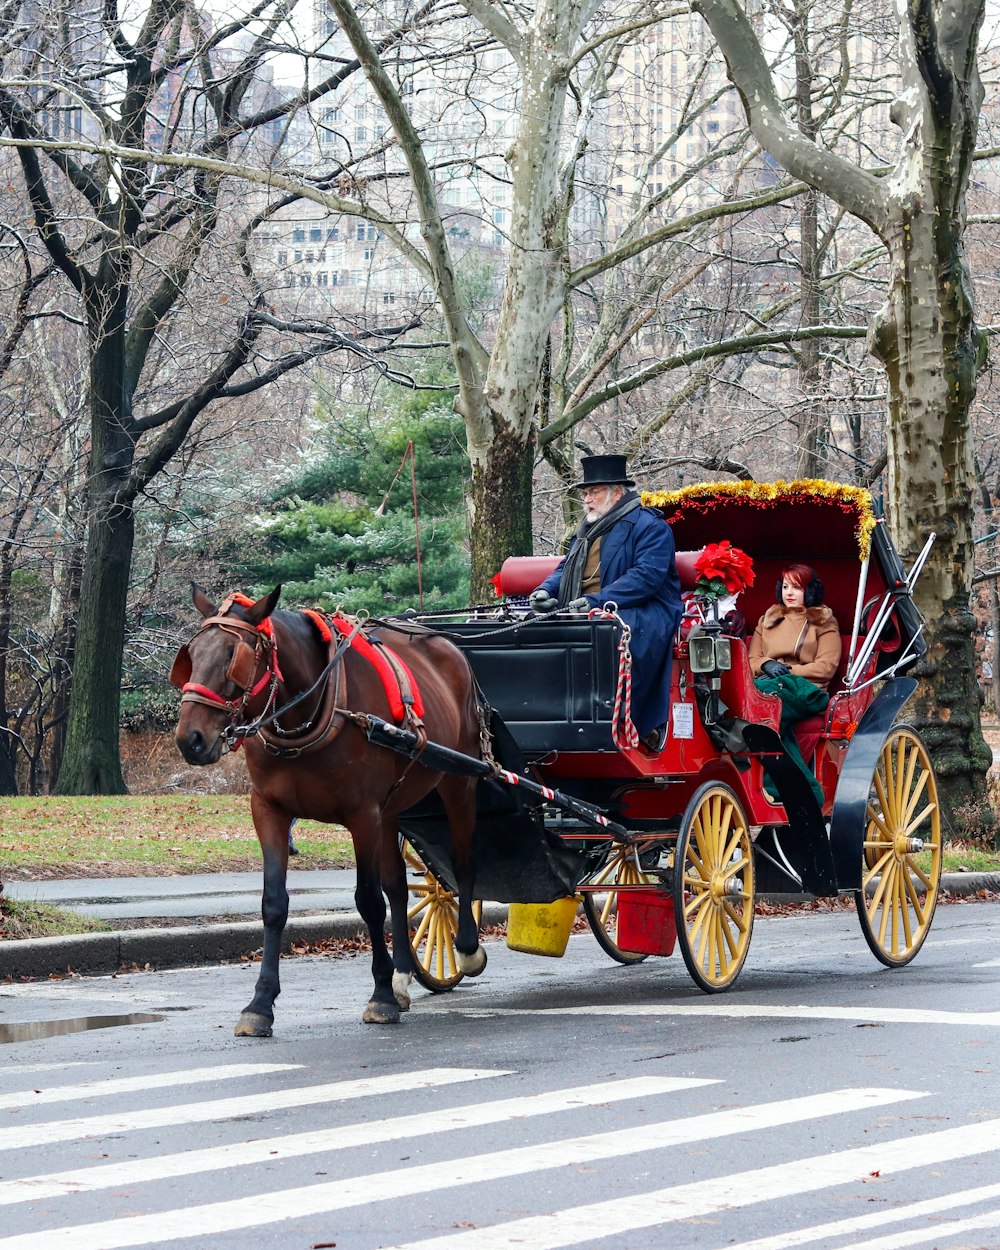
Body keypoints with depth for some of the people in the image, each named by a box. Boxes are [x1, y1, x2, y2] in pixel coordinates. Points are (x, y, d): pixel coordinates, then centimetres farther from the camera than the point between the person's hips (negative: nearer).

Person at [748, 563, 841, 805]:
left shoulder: (824, 622, 16)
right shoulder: (768, 620, 29)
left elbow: (826, 667, 3)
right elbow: (751, 660, 20)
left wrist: (787, 671, -9)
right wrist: (767, 665, -4)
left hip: (807, 690, -3)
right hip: (772, 685, 3)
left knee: (762, 694, -38)